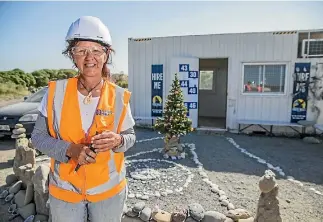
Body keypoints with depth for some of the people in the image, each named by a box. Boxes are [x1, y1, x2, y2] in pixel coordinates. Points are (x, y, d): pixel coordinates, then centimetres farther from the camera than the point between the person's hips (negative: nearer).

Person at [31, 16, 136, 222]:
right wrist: (70, 150, -21)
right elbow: (38, 136, -4)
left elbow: (130, 136, -1)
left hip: (109, 189, 0)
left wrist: (117, 140, -23)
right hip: (64, 190, 1)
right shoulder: (56, 91, -11)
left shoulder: (119, 96, -12)